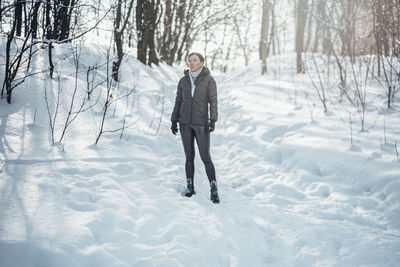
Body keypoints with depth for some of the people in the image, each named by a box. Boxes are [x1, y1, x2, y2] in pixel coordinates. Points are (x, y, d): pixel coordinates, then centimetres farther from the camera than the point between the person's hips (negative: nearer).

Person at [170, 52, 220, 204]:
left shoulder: (209, 80, -4)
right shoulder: (183, 81, 6)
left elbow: (213, 101, -8)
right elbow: (178, 101, 10)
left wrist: (213, 120, -18)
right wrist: (174, 121, 6)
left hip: (201, 123, -3)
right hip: (185, 123, 3)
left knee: (205, 157, -6)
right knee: (189, 156, 6)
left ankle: (214, 190, 0)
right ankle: (190, 187, 15)